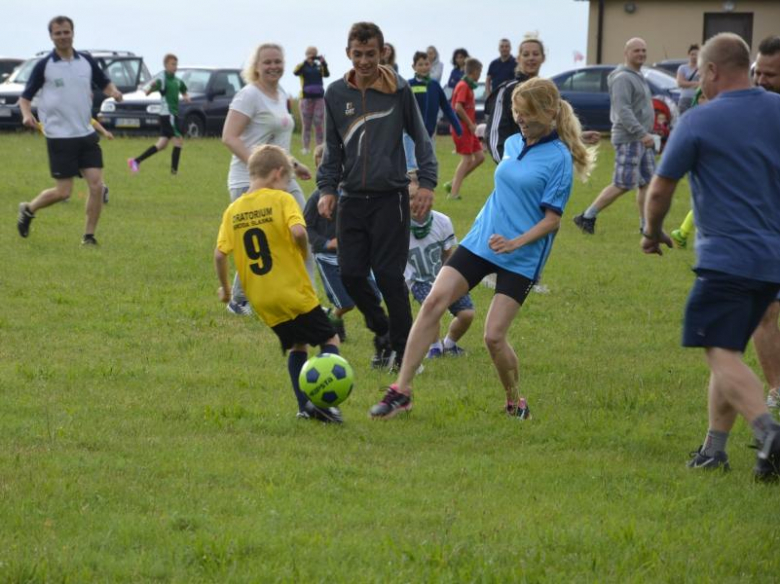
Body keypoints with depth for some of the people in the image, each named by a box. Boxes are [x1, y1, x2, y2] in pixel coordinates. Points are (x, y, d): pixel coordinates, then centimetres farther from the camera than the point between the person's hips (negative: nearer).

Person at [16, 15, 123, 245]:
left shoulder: (86, 61, 6)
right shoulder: (44, 66, -4)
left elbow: (104, 84, 16)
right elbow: (25, 97, 0)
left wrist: (113, 92, -7)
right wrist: (27, 114, -21)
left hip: (86, 134, 4)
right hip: (60, 137, -4)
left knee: (97, 185, -7)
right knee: (63, 192, -5)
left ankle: (89, 236, 4)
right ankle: (28, 210, 22)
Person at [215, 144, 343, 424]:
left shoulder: (233, 210, 6)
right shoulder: (282, 200, -7)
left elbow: (220, 255, 0)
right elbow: (298, 231, -25)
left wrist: (224, 288, 14)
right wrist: (305, 253, -5)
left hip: (261, 301, 5)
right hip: (293, 293, -5)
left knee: (297, 346, 22)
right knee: (330, 340, 7)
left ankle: (305, 404, 10)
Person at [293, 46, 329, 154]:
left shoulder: (319, 66, 8)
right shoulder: (302, 66, 2)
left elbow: (326, 74, -7)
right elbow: (295, 72, -18)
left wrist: (324, 63, -21)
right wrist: (306, 61, -24)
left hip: (319, 97, 2)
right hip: (306, 97, -2)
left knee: (319, 124, 0)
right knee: (306, 125, 2)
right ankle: (306, 147, 3)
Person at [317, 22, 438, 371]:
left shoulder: (399, 90, -3)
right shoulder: (336, 94, 5)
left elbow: (420, 139, 3)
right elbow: (333, 149, 13)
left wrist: (427, 183, -7)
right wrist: (327, 188, 1)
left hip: (390, 197, -3)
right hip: (352, 198, 4)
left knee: (388, 276, -8)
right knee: (351, 274, 0)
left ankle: (403, 349, 4)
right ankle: (382, 332, 23)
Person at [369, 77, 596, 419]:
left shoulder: (559, 158, -11)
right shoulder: (513, 144, 9)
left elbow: (552, 219, -13)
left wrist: (516, 242, -24)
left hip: (520, 259, -6)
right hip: (480, 242, 6)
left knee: (494, 336, -10)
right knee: (433, 303, -9)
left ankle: (515, 404, 16)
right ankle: (402, 391, -7)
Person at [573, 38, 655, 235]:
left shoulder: (639, 77, 18)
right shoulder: (623, 78, -14)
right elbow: (623, 111, -23)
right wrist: (642, 133, -27)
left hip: (641, 139, 10)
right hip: (628, 139, -10)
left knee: (646, 183, 8)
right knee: (623, 185, -8)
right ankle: (587, 217, -1)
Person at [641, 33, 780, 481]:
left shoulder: (700, 121, -7)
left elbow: (660, 190, -2)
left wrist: (653, 233, 17)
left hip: (726, 255, -6)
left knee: (722, 354, -10)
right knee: (729, 352, 17)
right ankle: (714, 448, 17)